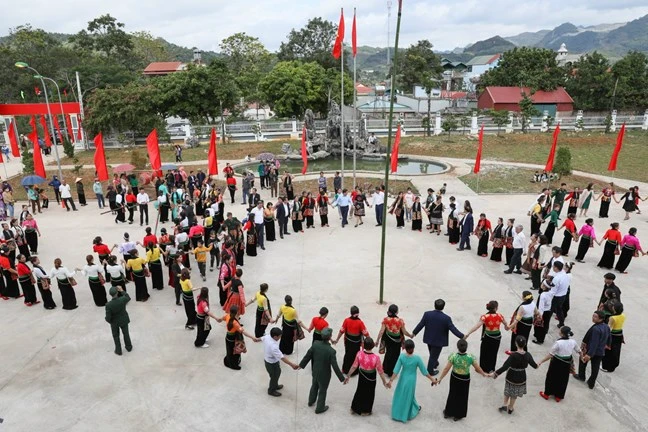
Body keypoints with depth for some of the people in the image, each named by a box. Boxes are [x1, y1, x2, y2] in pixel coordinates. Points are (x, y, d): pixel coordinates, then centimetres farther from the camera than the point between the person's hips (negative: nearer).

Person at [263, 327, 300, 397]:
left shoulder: (267, 336, -16)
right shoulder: (273, 346, -41)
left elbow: (262, 339, 9)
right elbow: (282, 358, -38)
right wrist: (292, 365, -33)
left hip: (267, 359, 8)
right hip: (272, 363, -8)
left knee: (277, 372, 30)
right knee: (274, 377, 18)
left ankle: (275, 386, 54)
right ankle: (271, 391, 44)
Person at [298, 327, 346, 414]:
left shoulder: (315, 344, -20)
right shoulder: (331, 351, -33)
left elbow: (307, 356, -7)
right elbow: (335, 366, -27)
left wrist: (301, 365, 10)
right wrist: (342, 378, -15)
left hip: (315, 371, 5)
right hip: (324, 374, -5)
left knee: (314, 386, 30)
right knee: (322, 391, 20)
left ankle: (311, 401, 55)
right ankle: (319, 408, 41)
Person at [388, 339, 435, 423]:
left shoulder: (402, 356, -20)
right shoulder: (417, 358, -24)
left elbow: (396, 370, -15)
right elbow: (424, 371, -14)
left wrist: (391, 381, -7)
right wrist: (432, 379, 1)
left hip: (403, 379, 1)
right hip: (411, 380, -1)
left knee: (400, 395, 20)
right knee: (409, 396, 20)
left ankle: (397, 414, 35)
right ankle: (405, 415, 39)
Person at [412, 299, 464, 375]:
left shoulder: (427, 314, -18)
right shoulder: (446, 318, -24)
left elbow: (420, 325, -10)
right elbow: (453, 329, -18)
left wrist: (414, 333, 4)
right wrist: (462, 336, -4)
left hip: (429, 338, 4)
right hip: (439, 341, -3)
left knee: (432, 354, 29)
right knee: (434, 355, 15)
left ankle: (435, 363, 54)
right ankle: (430, 371, 31)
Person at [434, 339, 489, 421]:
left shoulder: (453, 356, -25)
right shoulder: (471, 357, -25)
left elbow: (446, 369, -19)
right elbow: (478, 369, -11)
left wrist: (440, 379, -8)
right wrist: (484, 374, 11)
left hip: (454, 378, 1)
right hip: (465, 379, 0)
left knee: (452, 394, 24)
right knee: (462, 397, 22)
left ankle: (448, 412, 41)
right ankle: (458, 415, 39)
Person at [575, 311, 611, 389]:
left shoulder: (596, 328, -30)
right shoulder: (606, 327, -3)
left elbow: (594, 343, -32)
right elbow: (609, 338, 13)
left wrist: (589, 354, -32)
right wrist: (607, 344, 33)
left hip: (591, 350, -6)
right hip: (601, 352, 6)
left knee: (583, 360, 21)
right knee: (595, 368, 14)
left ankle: (581, 376, 35)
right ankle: (591, 384, 25)